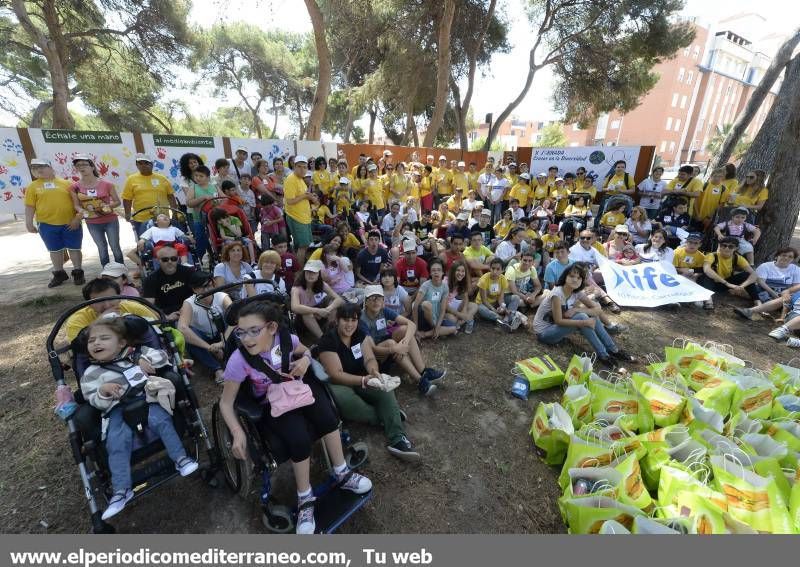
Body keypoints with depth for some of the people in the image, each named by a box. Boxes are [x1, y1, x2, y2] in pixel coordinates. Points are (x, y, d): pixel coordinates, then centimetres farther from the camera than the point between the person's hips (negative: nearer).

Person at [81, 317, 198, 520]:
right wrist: (103, 391, -18)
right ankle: (121, 490, -11)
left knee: (160, 419, -27)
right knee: (117, 441, -20)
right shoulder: (91, 373, 8)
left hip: (147, 398, -1)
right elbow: (96, 403, 4)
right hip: (118, 409, 1)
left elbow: (163, 357, 8)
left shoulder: (137, 353, 9)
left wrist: (146, 360, -9)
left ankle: (181, 458, -20)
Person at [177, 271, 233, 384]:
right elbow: (182, 328, -38)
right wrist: (209, 347, -43)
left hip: (221, 337, 1)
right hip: (201, 341, 0)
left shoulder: (222, 297, -18)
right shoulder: (189, 303, -21)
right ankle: (217, 370, -31)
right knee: (188, 333, -33)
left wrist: (224, 342, -48)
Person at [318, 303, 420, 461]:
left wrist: (374, 372, -33)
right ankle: (389, 415, -18)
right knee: (345, 399, -38)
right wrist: (364, 380, -33)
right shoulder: (328, 341, -17)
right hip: (338, 385, -4)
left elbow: (370, 358, -8)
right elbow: (336, 375, -22)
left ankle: (397, 439, -29)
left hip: (361, 380, 5)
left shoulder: (360, 334, -1)